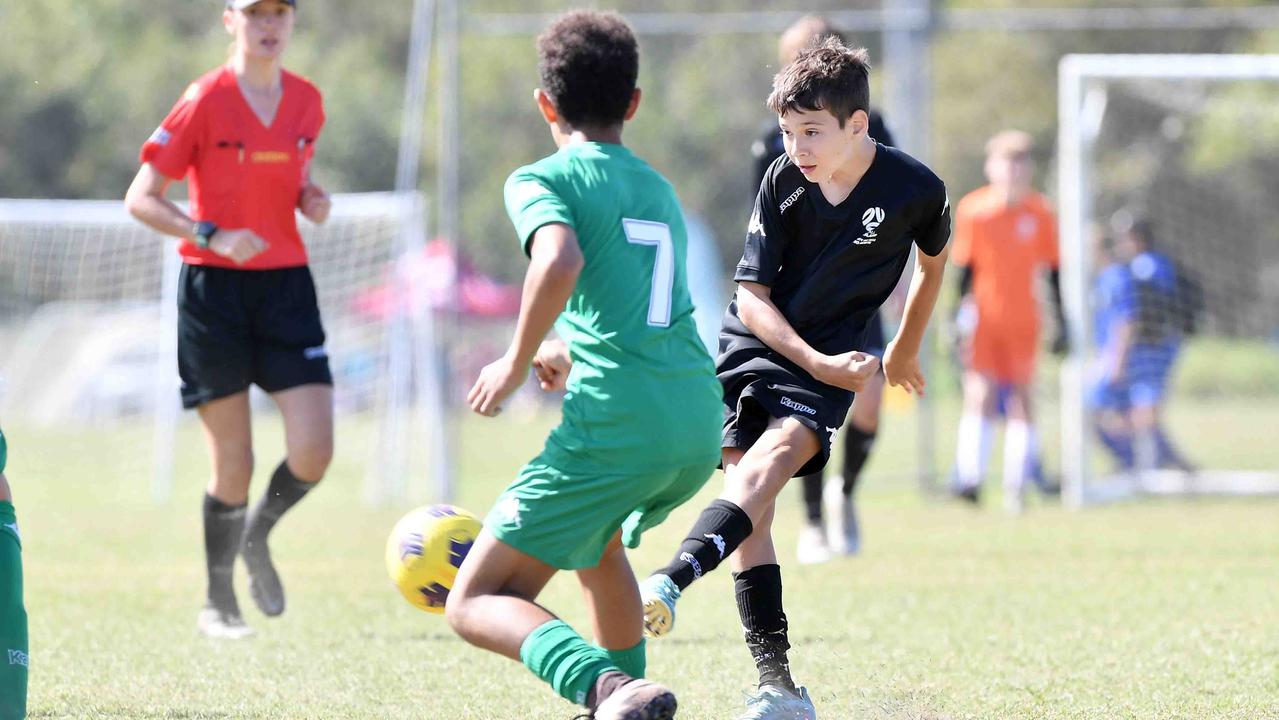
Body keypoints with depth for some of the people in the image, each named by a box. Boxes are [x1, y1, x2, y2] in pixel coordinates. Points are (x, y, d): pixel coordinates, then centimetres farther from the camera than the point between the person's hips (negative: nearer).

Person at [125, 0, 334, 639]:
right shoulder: (204, 102, -8)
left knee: (312, 453, -9)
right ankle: (218, 603, 17)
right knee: (233, 464, -2)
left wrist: (312, 200, 1)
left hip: (286, 282, 4)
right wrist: (210, 236, -21)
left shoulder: (307, 102, 7)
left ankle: (256, 536, 22)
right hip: (213, 287, -4)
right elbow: (141, 199, -7)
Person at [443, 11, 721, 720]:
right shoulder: (660, 190, 23)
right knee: (595, 540, 38)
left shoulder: (541, 180, 1)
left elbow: (560, 261, -20)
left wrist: (517, 362, -8)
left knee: (474, 605, -5)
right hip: (701, 427, 7)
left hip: (617, 424, -7)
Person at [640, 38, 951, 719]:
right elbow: (752, 296, -4)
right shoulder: (783, 182, -8)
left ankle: (671, 580, -47)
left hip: (828, 365, -2)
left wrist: (905, 349, 26)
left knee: (762, 470, -28)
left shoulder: (915, 190, -9)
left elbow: (933, 259, 14)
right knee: (750, 503, -9)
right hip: (753, 347, 2)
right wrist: (818, 363, -16)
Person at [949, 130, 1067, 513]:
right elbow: (963, 269, 1)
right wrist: (959, 315, -4)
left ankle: (1016, 484, 8)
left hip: (1023, 321, 2)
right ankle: (970, 478, -18)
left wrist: (1061, 323, 6)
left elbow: (1053, 271, 8)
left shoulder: (1040, 213, 1)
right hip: (983, 318, -2)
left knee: (1021, 396, 3)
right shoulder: (973, 210, -4)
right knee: (980, 392, -13)